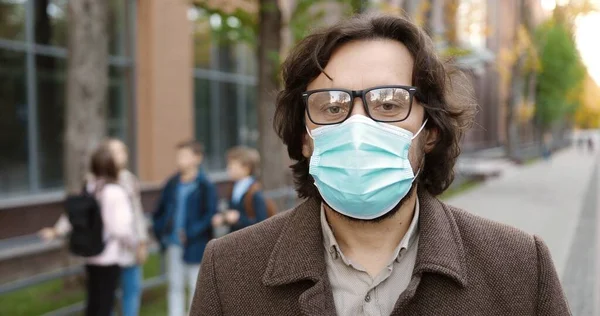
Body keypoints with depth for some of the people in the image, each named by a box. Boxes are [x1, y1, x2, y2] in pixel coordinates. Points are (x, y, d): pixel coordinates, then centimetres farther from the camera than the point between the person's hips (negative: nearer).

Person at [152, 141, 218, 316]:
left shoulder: (205, 186, -12)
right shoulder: (172, 183, 5)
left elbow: (210, 215, -17)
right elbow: (160, 210, 13)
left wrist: (190, 234, -21)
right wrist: (160, 231, 1)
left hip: (195, 247, -5)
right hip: (174, 245, 5)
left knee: (196, 287, 6)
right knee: (175, 286, 14)